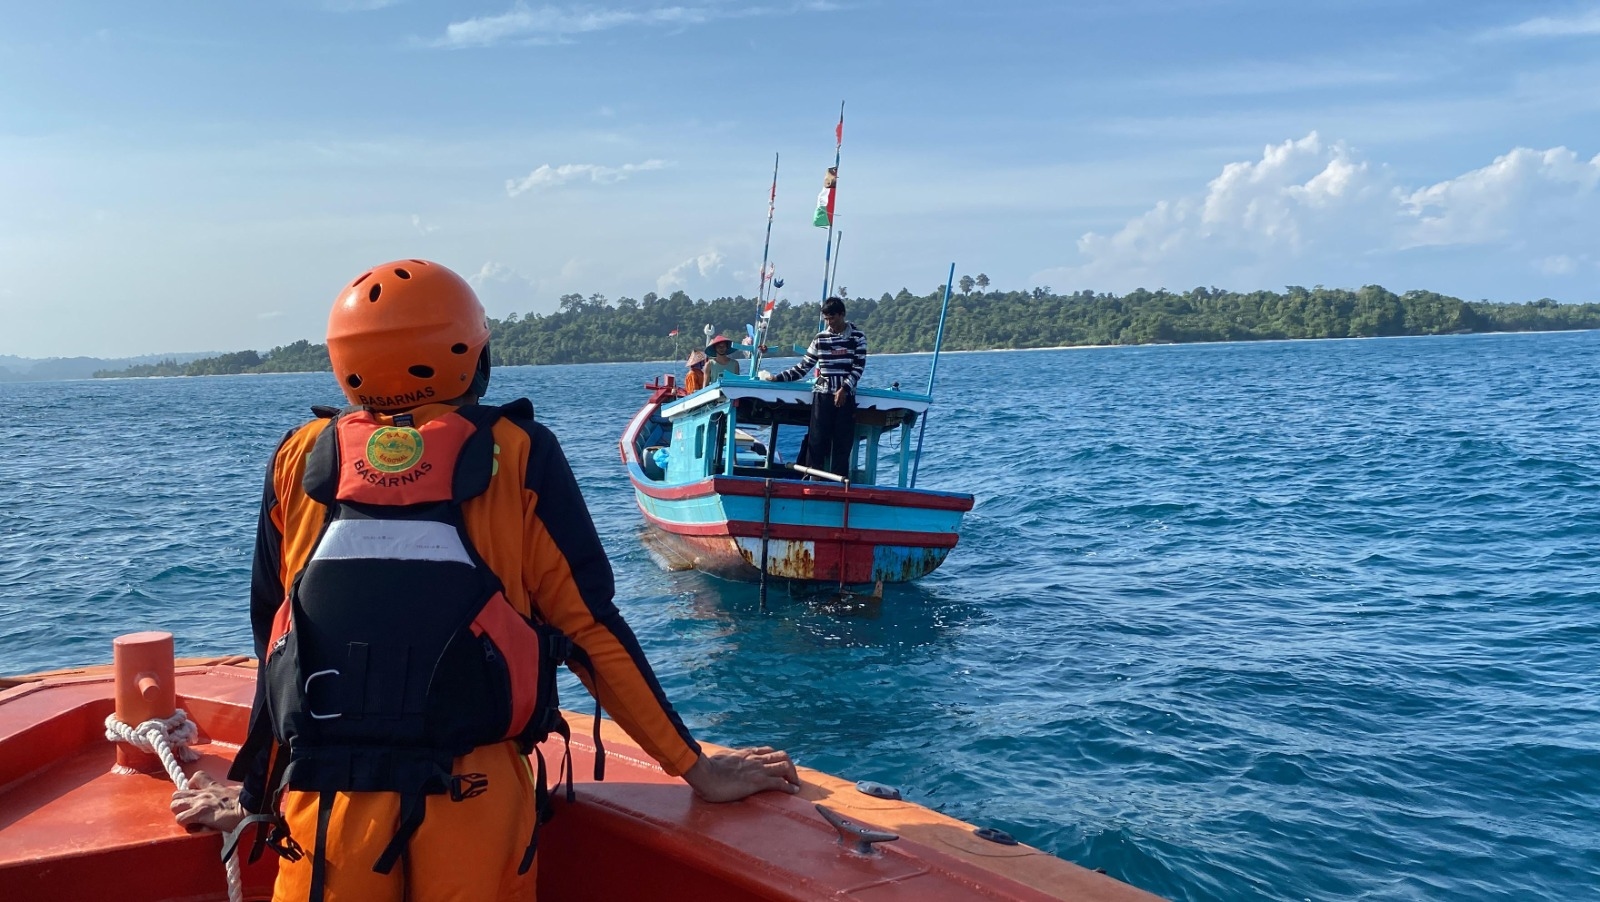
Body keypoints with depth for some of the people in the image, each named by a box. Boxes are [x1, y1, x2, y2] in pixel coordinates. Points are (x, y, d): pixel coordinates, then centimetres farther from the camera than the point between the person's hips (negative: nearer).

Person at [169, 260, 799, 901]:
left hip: (325, 799, 1)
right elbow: (589, 626, 1)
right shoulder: (519, 455, 3)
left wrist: (255, 794, 27)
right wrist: (698, 767, 9)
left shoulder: (299, 458, 10)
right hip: (475, 800, -1)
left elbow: (276, 643, 15)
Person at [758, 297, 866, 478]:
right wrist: (777, 378, 4)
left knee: (843, 444, -2)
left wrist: (844, 389, -15)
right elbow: (803, 367, 12)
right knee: (816, 442, -3)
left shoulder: (858, 337, 3)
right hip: (822, 395, 2)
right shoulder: (820, 338, 9)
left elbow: (859, 367, -2)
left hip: (845, 397, -1)